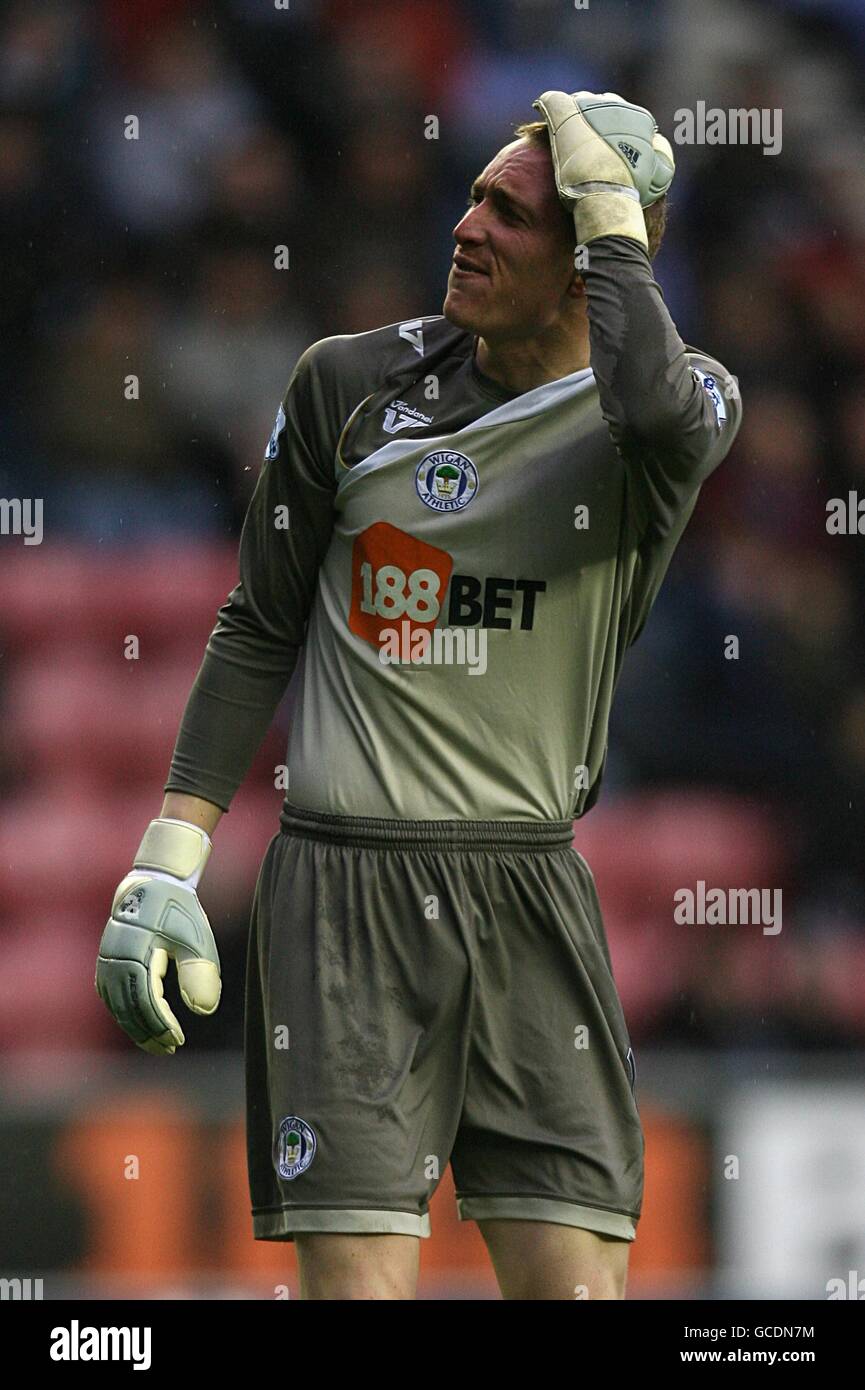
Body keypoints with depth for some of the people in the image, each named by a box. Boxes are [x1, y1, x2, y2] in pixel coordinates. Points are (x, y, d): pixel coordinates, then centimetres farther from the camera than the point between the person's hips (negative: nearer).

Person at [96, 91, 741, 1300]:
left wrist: (609, 207, -16)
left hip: (530, 894, 0)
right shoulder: (353, 383, 5)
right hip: (345, 890, 0)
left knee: (578, 1285, -5)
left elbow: (662, 411, -28)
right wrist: (167, 866, 4)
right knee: (359, 1283, -11)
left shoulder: (689, 396, 0)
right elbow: (259, 630, 12)